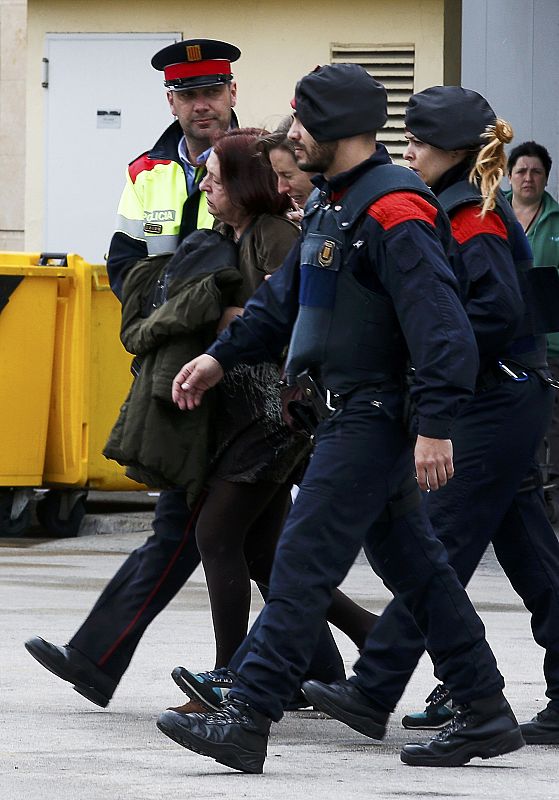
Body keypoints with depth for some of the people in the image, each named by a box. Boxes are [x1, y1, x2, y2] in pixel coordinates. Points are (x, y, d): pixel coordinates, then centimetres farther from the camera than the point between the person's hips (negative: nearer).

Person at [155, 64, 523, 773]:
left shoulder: (394, 212, -18)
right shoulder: (331, 203, 14)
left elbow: (440, 327, -24)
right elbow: (287, 295, 26)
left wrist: (434, 426, -28)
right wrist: (222, 356, 20)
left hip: (374, 415, -10)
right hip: (349, 414, 10)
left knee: (304, 562, -11)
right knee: (414, 567, 13)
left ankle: (246, 720, -12)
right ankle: (487, 718, 18)